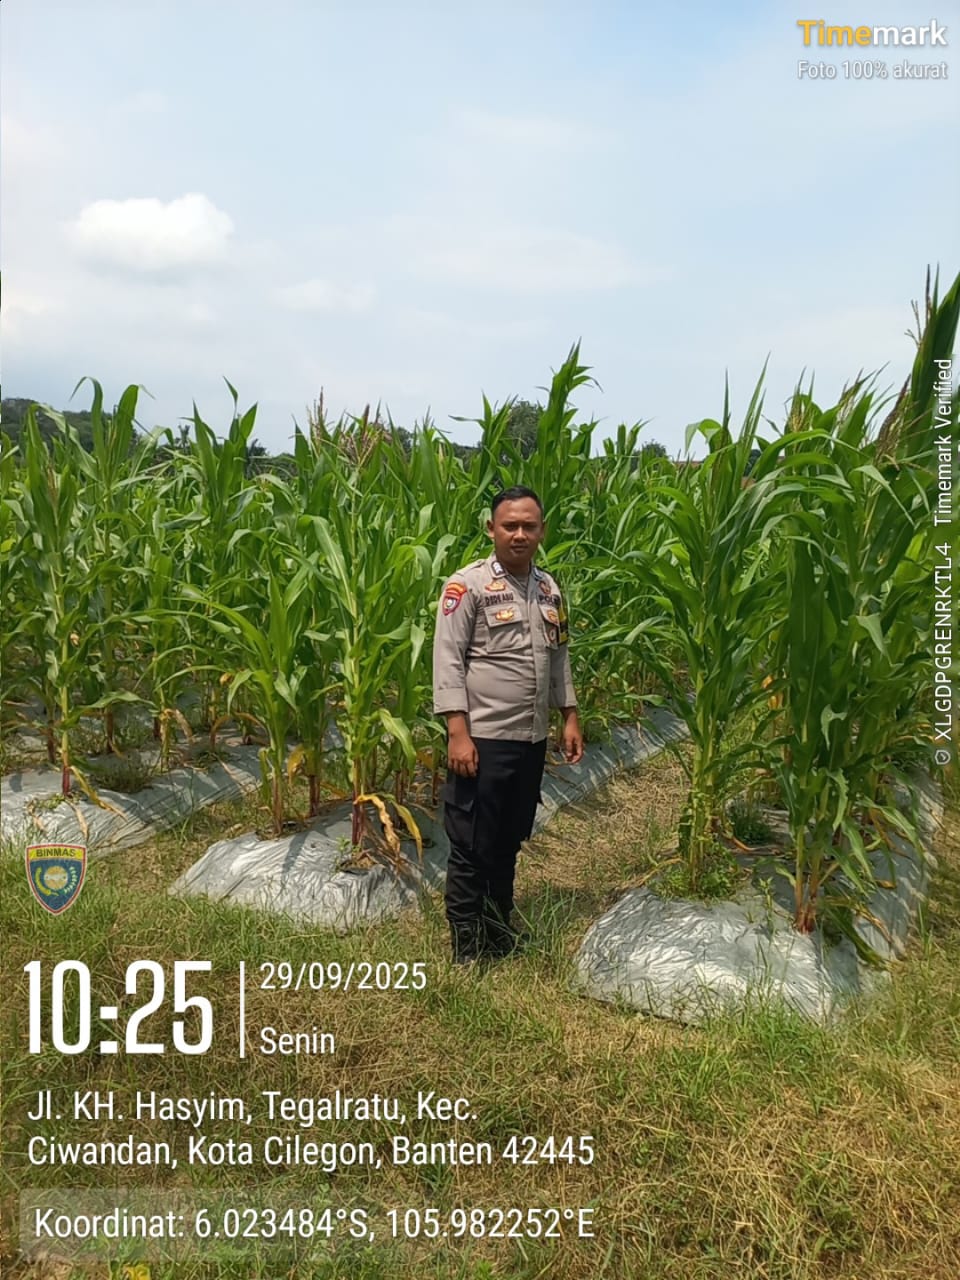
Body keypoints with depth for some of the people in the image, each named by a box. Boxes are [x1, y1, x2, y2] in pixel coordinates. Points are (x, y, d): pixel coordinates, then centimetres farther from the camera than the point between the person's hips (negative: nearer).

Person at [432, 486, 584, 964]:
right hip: (483, 739, -6)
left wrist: (569, 717, 13)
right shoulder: (468, 584, -9)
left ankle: (499, 934, 34)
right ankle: (466, 951, 17)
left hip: (531, 739, 7)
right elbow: (447, 661, -12)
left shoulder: (549, 589, 11)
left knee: (508, 843, 18)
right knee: (471, 848, 3)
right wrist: (458, 732, -18)